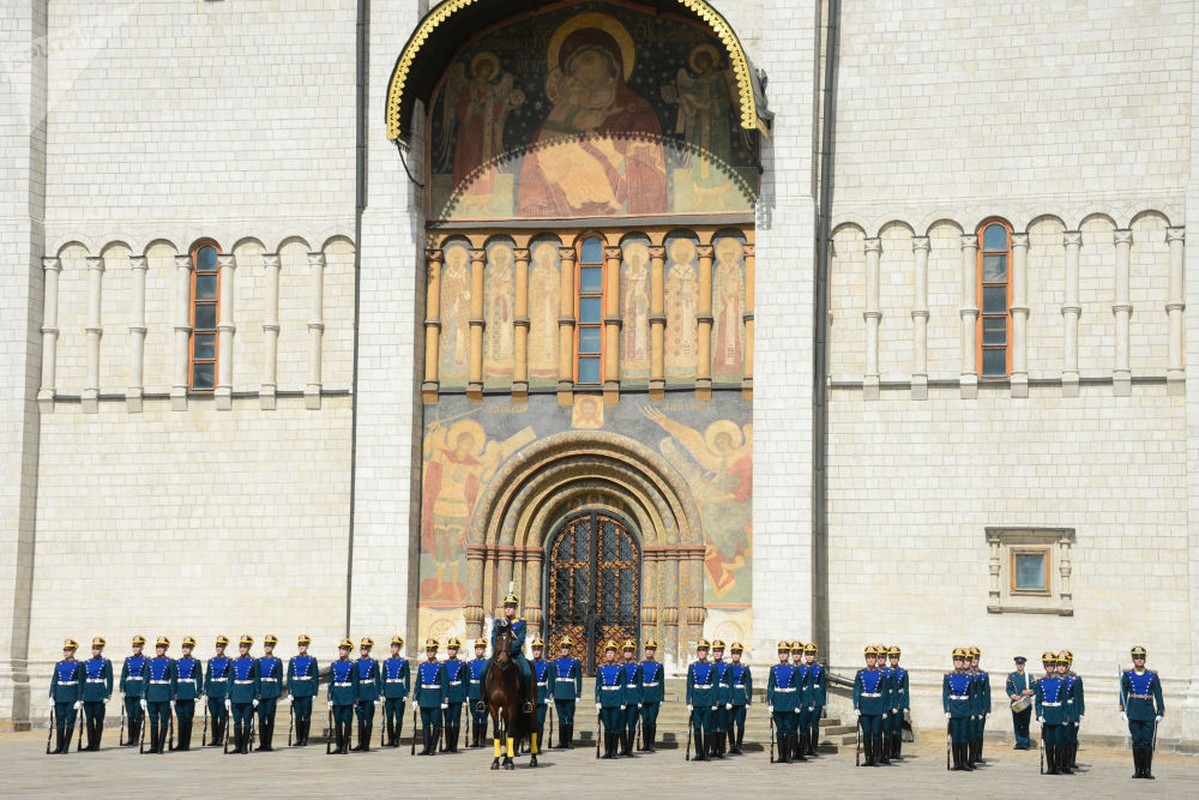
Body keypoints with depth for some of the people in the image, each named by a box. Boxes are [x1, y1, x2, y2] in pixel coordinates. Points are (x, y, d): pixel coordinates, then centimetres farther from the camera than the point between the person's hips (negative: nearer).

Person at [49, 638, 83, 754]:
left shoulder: (78, 665, 0)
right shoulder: (59, 665, 10)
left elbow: (80, 684, -2)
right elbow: (54, 682, 10)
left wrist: (79, 700, -8)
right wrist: (52, 697, 0)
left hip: (72, 696, -4)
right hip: (60, 695, 4)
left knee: (70, 721, -3)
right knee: (59, 722, 4)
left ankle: (66, 747, 2)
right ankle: (59, 747, 8)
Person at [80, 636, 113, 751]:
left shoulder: (106, 663, 0)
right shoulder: (86, 663, 12)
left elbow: (109, 680, -3)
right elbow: (82, 680, 14)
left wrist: (108, 695, -10)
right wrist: (81, 695, 9)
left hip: (100, 694, -4)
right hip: (88, 693, 4)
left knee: (99, 719, -1)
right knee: (89, 719, 4)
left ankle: (96, 744, 4)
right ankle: (90, 744, 9)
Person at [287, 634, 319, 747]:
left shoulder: (312, 660, 1)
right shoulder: (293, 660, 8)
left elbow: (316, 677, 1)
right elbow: (289, 677, 7)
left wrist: (314, 693, -5)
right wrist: (289, 693, 1)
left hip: (307, 691, -2)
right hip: (296, 691, 2)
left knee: (306, 715, -1)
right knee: (298, 715, 4)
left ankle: (305, 739, 4)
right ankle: (298, 739, 9)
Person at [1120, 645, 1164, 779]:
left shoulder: (1152, 676, 5)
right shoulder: (1127, 675, 5)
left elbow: (1158, 695, 5)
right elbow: (1123, 693, 2)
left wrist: (1160, 713, -2)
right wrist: (1122, 710, -7)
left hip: (1149, 714, 0)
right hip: (1134, 714, 0)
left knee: (1148, 743, -2)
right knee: (1136, 742, 2)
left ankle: (1147, 771, 4)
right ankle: (1138, 770, 8)